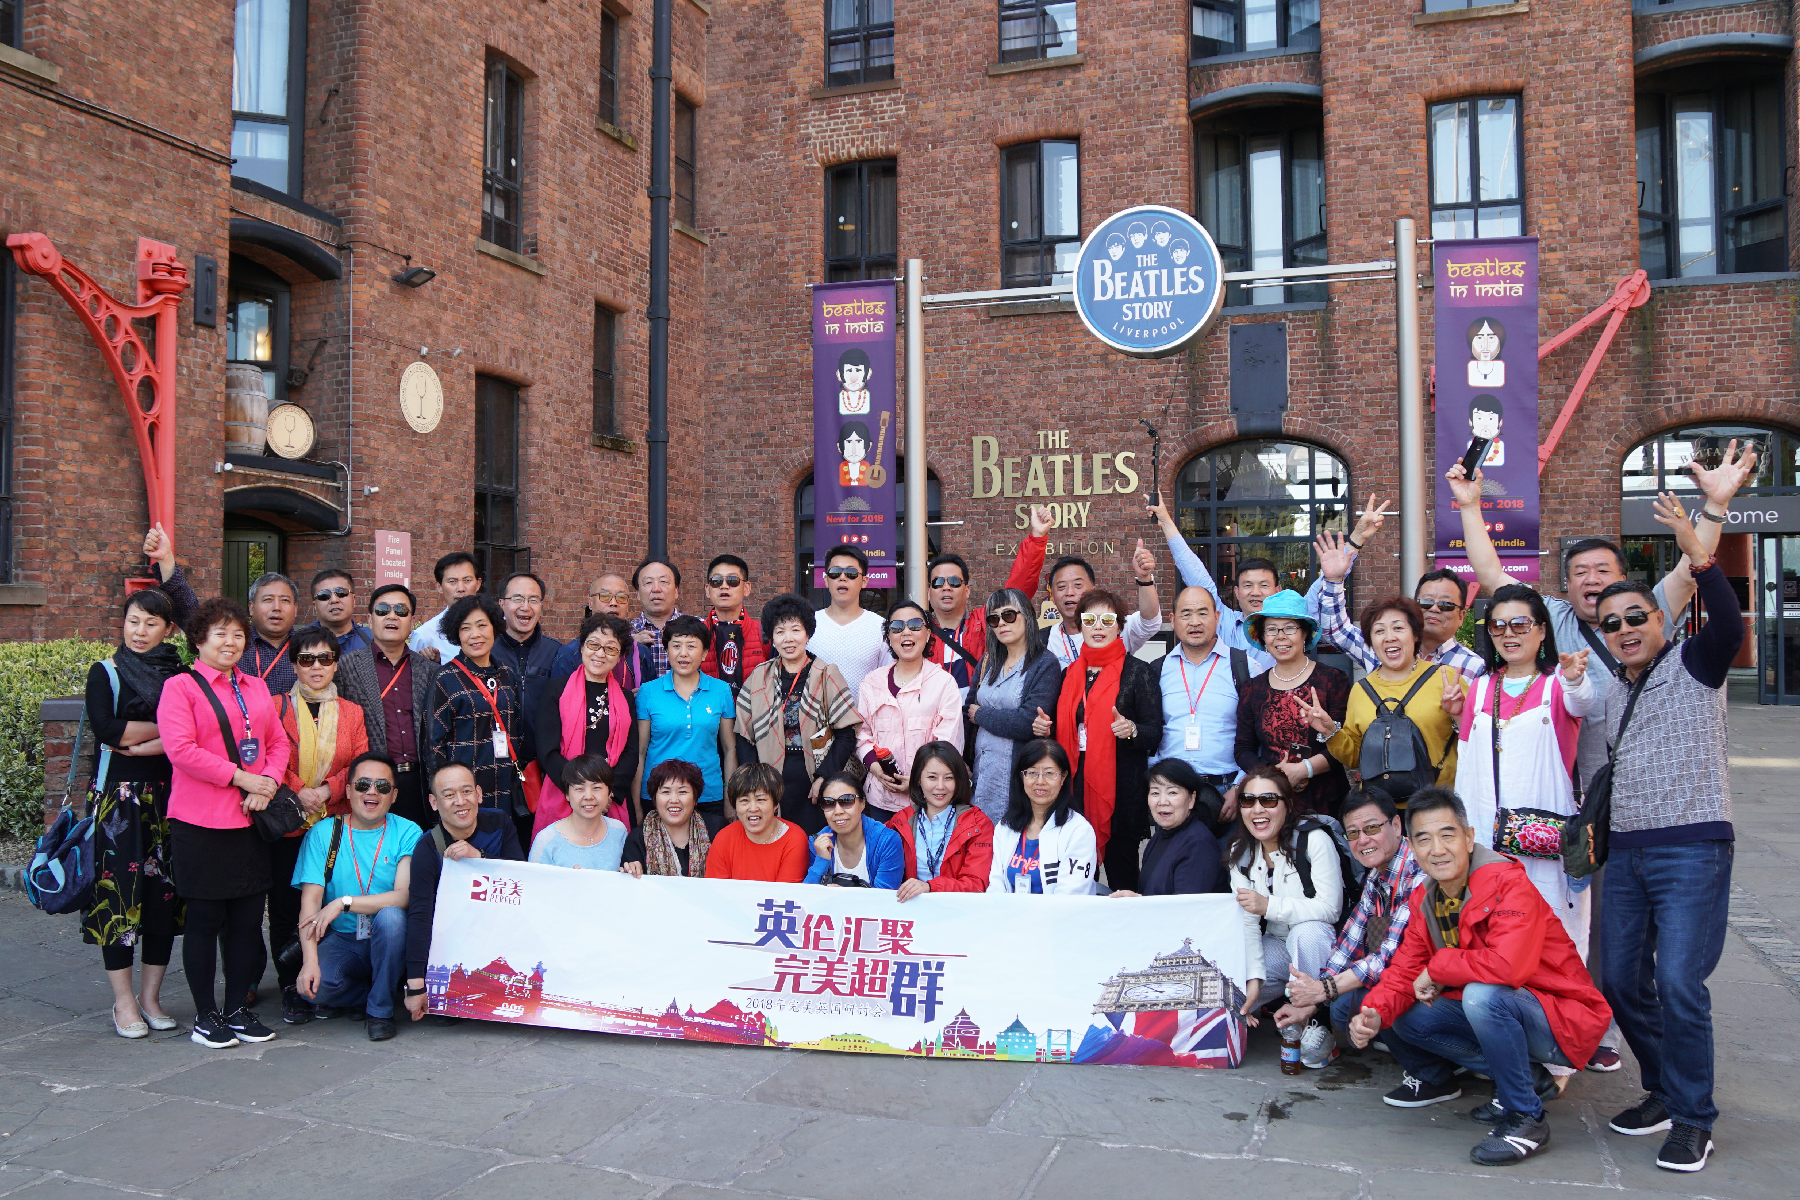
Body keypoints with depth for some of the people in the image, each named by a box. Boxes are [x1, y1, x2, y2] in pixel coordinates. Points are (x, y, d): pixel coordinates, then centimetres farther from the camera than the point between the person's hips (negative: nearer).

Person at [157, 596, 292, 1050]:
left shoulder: (257, 688, 16)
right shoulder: (180, 687, -3)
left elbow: (278, 741, 14)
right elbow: (181, 749, -14)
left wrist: (268, 781, -6)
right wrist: (240, 777, -15)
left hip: (251, 818, 5)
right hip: (201, 822, -5)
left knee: (247, 917, 8)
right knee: (205, 917, 2)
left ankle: (238, 1009, 20)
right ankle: (205, 1016, 15)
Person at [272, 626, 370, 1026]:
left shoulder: (352, 712, 11)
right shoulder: (276, 707, 5)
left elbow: (360, 765, 5)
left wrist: (324, 790, -10)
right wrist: (299, 791, -13)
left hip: (336, 823, 1)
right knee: (285, 906, 2)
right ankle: (291, 988, 14)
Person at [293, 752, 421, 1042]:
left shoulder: (407, 833, -3)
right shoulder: (323, 833, 1)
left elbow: (405, 896, -16)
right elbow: (310, 901, -8)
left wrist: (344, 903, -21)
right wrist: (310, 961, -20)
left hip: (386, 941, 0)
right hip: (339, 940, 1)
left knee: (390, 916, -33)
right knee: (316, 985, -29)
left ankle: (380, 1009, -11)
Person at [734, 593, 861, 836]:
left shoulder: (827, 676, 2)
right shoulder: (758, 678, 8)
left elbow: (846, 735, 0)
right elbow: (744, 737, 8)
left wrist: (825, 777, -10)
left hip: (815, 787, -1)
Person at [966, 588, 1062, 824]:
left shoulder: (1046, 665, -7)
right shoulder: (989, 661, 12)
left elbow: (1028, 723, -17)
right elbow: (969, 706, 12)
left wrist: (981, 715, -5)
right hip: (982, 767, 6)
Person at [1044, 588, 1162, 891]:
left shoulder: (1138, 672, 0)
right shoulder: (1070, 673, 15)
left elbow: (1155, 733, -5)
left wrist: (1132, 730, -25)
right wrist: (1045, 729, 3)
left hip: (1120, 790, -4)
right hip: (1075, 786, 5)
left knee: (1122, 877, -1)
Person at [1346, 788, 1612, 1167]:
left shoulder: (1509, 884, -23)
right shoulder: (1424, 900, 2)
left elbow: (1508, 966, -38)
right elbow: (1404, 971, -1)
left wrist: (1437, 968, -22)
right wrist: (1373, 1014, -21)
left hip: (1563, 1020, -8)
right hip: (1486, 1012, 8)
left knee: (1481, 994, -35)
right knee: (1403, 1015, -6)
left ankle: (1525, 1117, -13)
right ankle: (1527, 1076, 6)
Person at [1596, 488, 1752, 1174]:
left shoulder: (1694, 665, -2)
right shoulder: (1612, 692, 17)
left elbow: (1729, 622, -23)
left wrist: (1697, 555, -37)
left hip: (1691, 848, -7)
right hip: (1627, 853, 7)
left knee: (1679, 984, -12)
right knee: (1620, 979, 8)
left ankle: (1693, 1119, 4)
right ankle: (1664, 1091, 27)